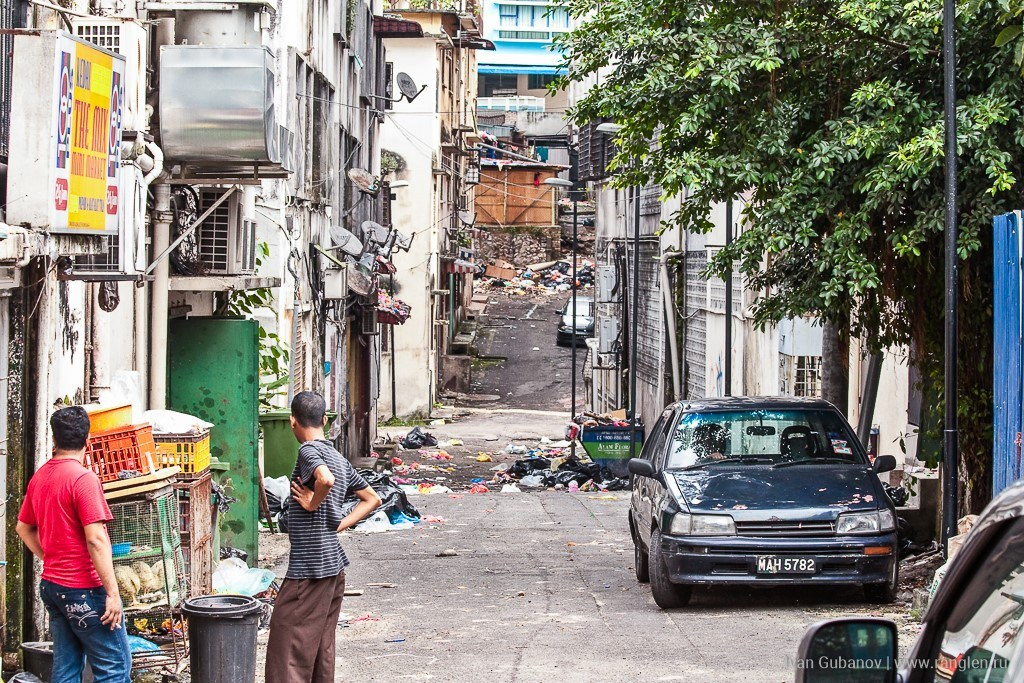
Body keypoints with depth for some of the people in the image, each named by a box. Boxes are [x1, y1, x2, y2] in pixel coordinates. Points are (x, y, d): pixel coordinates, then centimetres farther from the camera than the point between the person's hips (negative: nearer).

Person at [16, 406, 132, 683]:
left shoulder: (39, 477, 8)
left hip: (52, 585, 8)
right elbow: (96, 540, -21)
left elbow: (23, 528, 20)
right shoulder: (83, 479, -17)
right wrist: (112, 593, -19)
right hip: (84, 589, -8)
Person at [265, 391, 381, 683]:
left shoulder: (309, 450, -12)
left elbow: (325, 479, -33)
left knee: (287, 651, -6)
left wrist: (313, 503, -15)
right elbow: (372, 498, 20)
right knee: (322, 649, 15)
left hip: (308, 568, -9)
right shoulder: (339, 458, 13)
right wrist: (337, 524, 10)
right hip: (334, 566, 9)